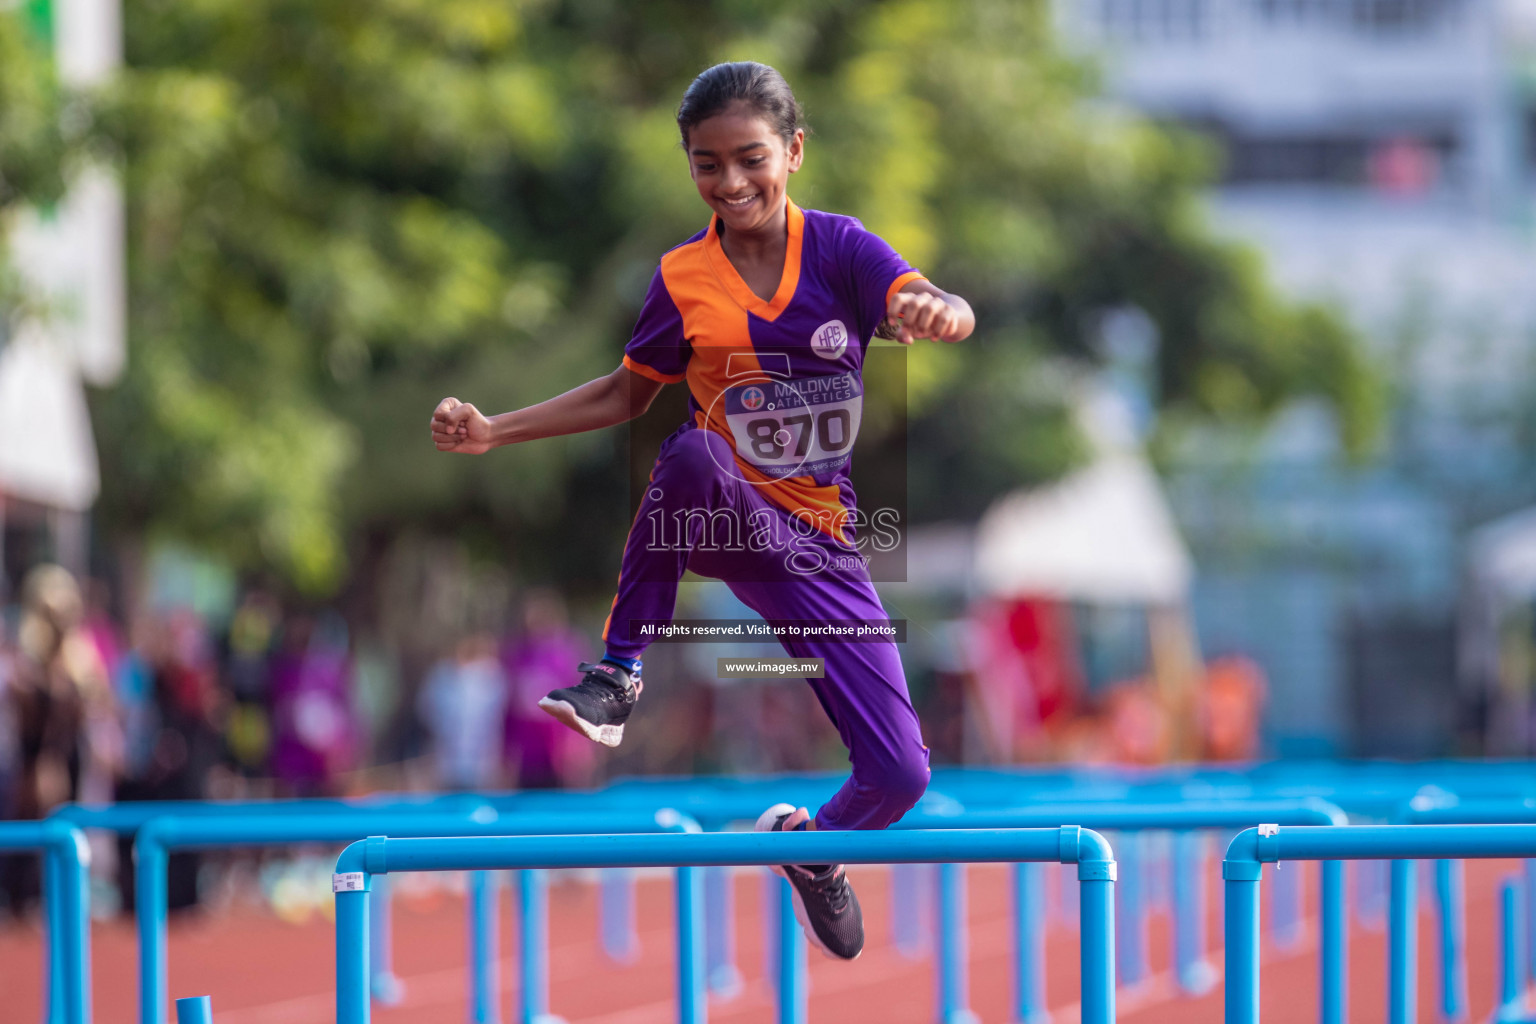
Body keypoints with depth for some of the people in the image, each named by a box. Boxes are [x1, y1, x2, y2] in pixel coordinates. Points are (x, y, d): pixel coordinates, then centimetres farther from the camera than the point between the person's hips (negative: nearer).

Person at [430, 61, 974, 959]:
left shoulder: (839, 247, -7)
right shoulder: (683, 279, -2)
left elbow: (935, 308, -24)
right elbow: (627, 394, 12)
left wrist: (937, 312, -49)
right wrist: (495, 431, 4)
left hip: (818, 545, 1)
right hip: (722, 520, -1)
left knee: (900, 774, -7)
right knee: (692, 453, -40)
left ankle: (812, 843, 30)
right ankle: (619, 676, -26)